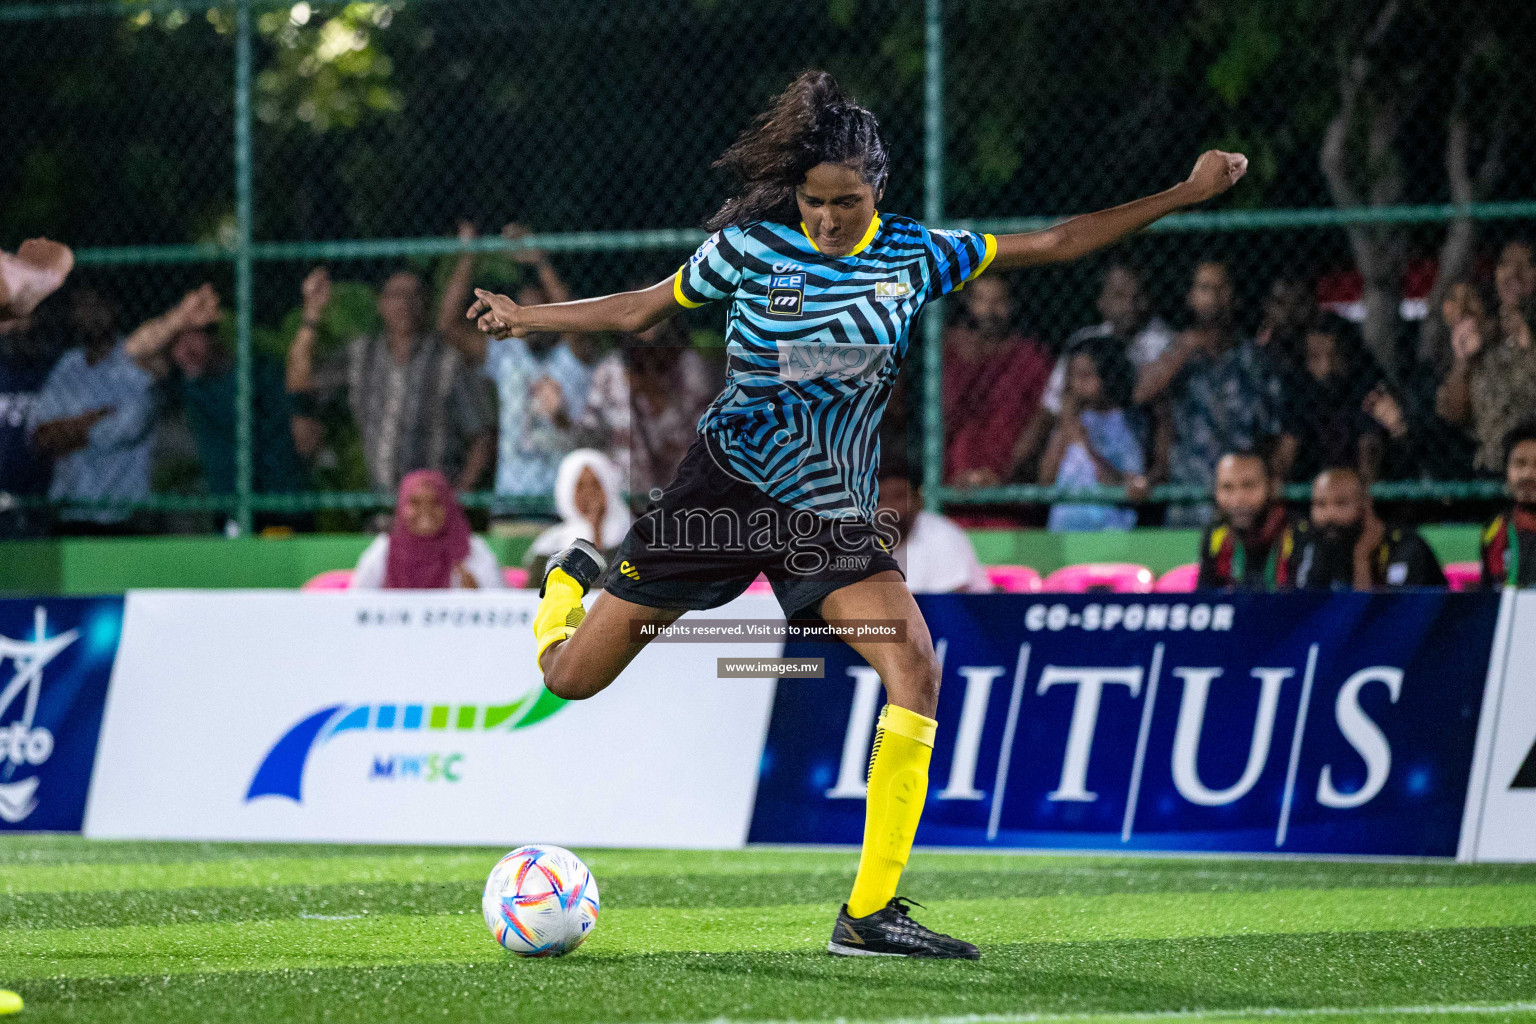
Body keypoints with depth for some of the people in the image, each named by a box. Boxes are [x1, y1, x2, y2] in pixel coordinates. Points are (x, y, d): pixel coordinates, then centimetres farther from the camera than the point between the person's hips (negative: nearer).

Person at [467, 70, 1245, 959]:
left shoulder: (914, 256, -1)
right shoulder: (751, 244, -5)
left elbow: (1059, 243, 3)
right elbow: (644, 309, 10)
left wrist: (1186, 194, 0)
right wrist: (527, 317, 8)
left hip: (830, 513, 1)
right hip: (724, 484, -1)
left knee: (916, 664, -24)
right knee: (571, 677, -1)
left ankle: (870, 912, -19)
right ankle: (574, 576, 40)